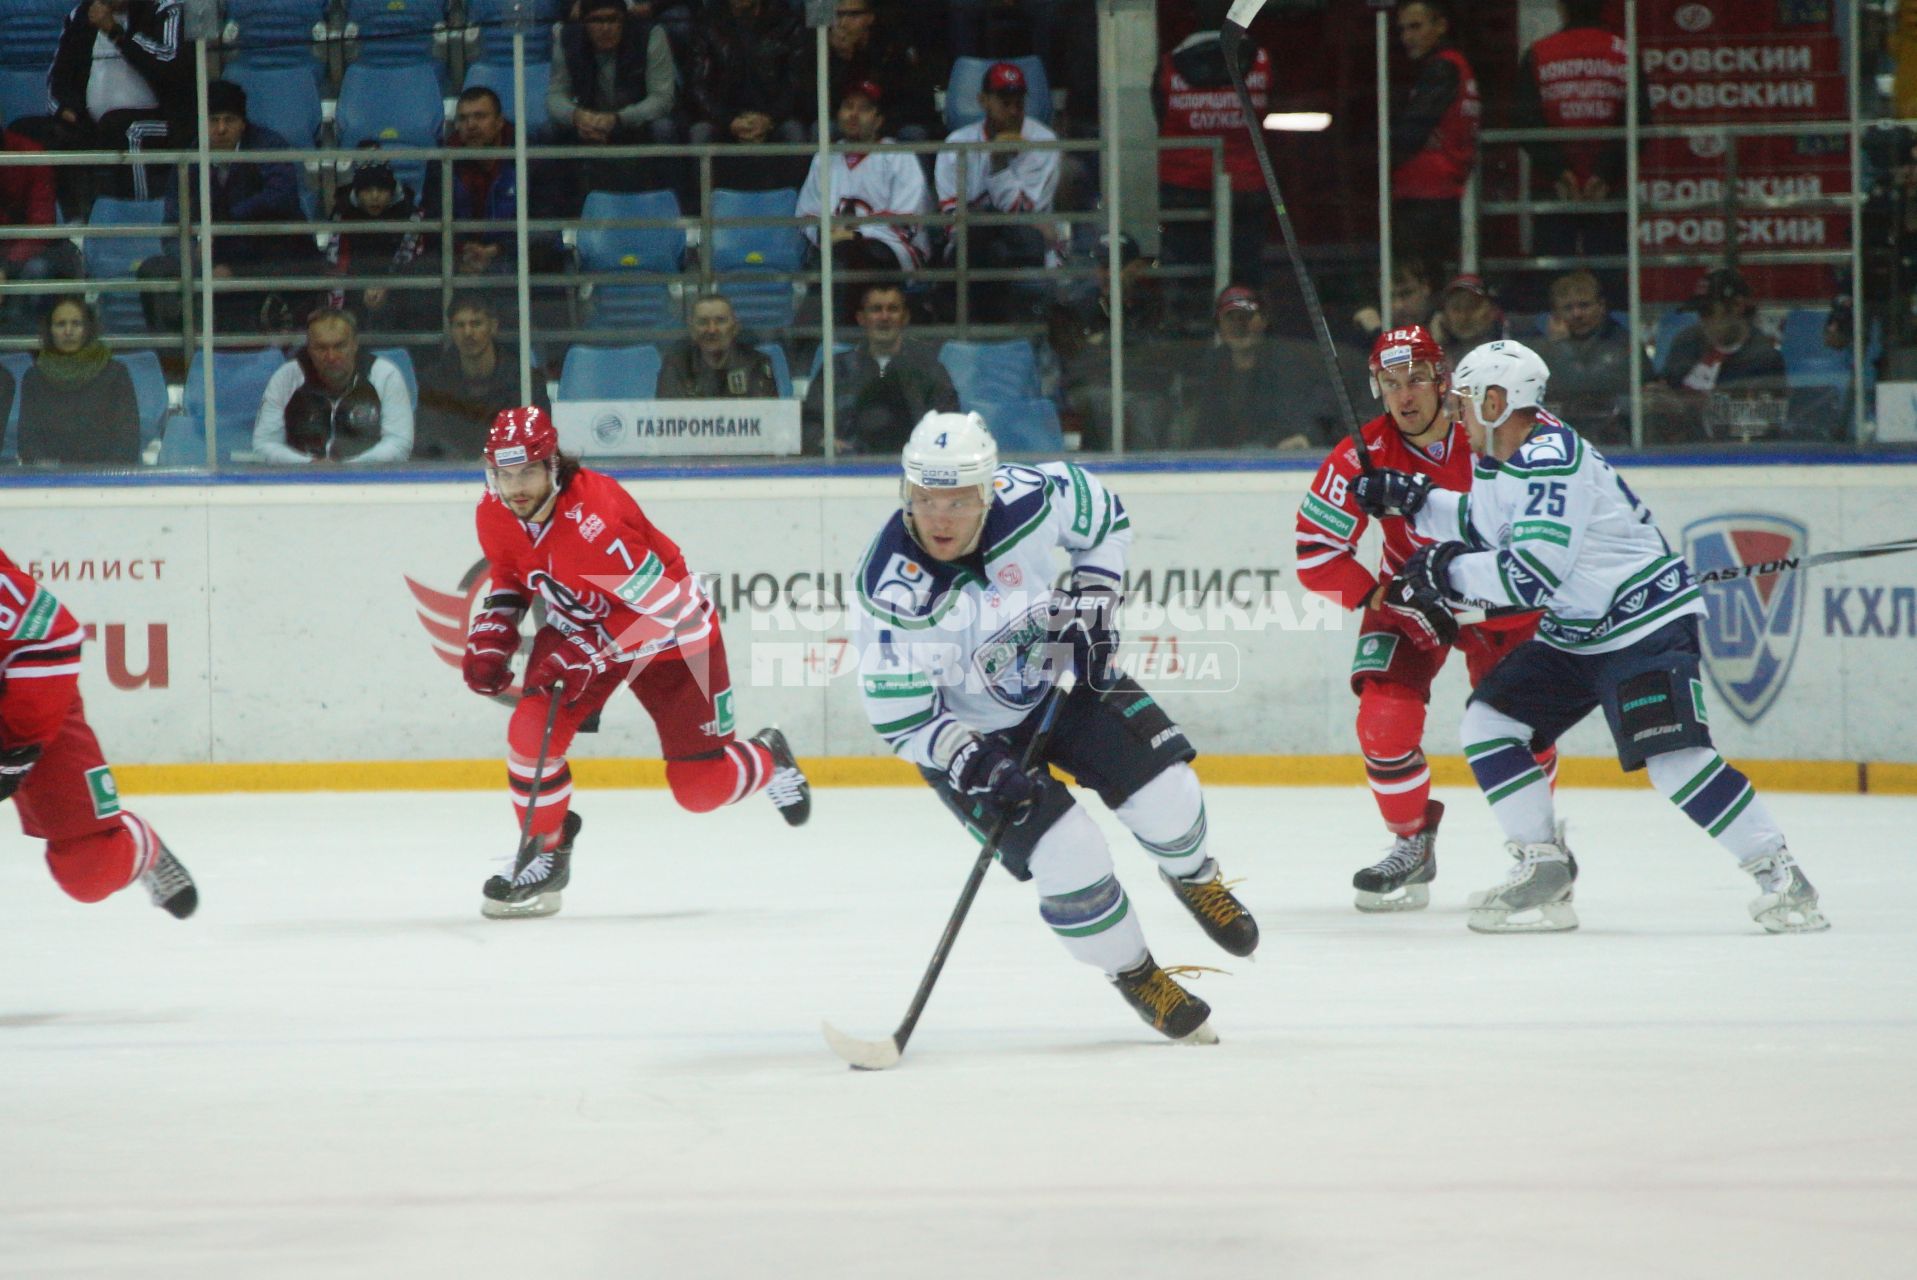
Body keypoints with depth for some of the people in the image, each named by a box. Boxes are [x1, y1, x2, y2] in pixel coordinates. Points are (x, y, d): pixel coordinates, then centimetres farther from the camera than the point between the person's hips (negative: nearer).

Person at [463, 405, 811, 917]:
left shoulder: (596, 516, -36)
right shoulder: (495, 515, -13)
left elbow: (662, 606, -33)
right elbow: (510, 577, 10)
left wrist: (588, 657, -35)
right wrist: (489, 639, -5)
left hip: (672, 635, -5)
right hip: (577, 628, 5)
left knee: (702, 787, -2)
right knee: (532, 730, -20)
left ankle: (768, 759, 34)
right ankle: (544, 853, 1)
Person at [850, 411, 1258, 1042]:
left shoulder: (1033, 498, -24)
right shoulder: (892, 593, -32)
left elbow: (1107, 518, 0)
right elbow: (898, 718, -24)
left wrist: (1092, 604, -7)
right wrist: (976, 765, -35)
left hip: (1063, 675, 3)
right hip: (965, 727, -3)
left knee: (1167, 793, -6)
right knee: (1069, 859, -16)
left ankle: (1193, 877, 32)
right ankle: (1135, 976, 11)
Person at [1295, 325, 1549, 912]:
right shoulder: (1364, 457, -20)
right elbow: (1315, 553, -16)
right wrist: (1379, 598, -26)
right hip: (1409, 595, 1)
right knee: (1385, 720, -17)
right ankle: (1412, 846, 6)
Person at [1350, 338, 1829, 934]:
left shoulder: (1550, 460, -24)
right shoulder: (1504, 458, 7)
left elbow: (1532, 575, -31)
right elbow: (1486, 524, 29)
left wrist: (1448, 571, -18)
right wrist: (1412, 499, 17)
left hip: (1647, 624, -10)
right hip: (1574, 634, 10)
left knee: (1672, 756, -22)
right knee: (1487, 722, 5)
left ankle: (1779, 874, -13)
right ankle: (1544, 869, 8)